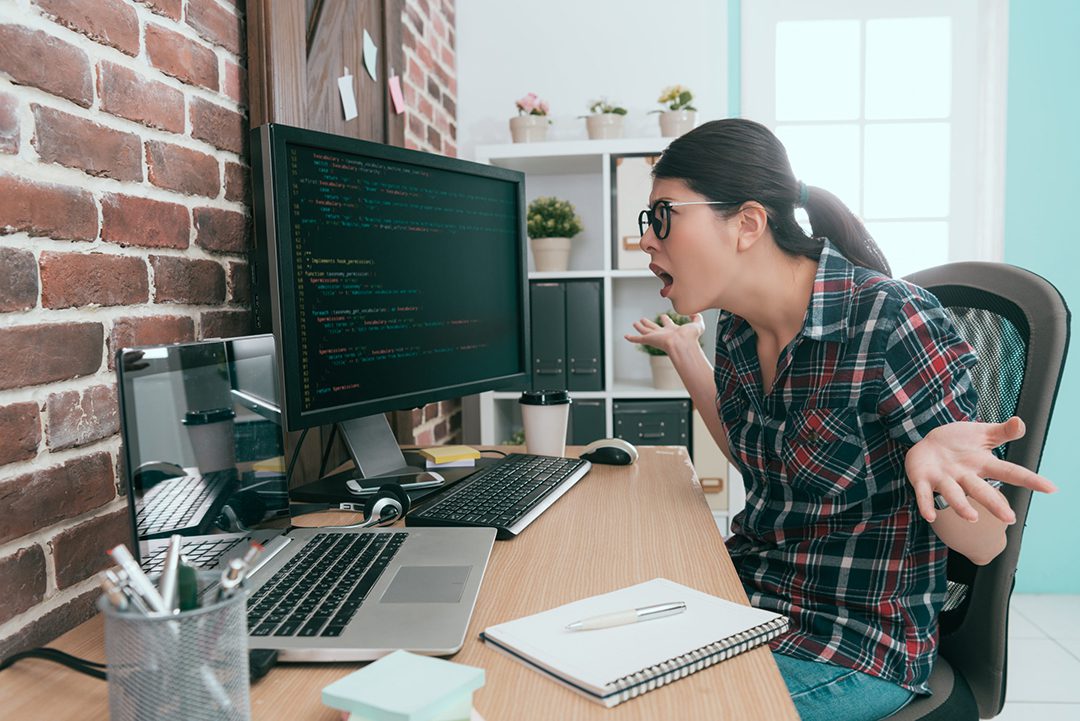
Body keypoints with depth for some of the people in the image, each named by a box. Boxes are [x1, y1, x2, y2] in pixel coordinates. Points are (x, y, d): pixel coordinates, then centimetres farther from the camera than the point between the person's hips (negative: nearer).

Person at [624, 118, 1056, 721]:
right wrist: (685, 354, 12)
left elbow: (984, 546, -17)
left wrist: (936, 464, -39)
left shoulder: (893, 325, -22)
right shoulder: (737, 329, -2)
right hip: (746, 594, 6)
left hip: (856, 647, -6)